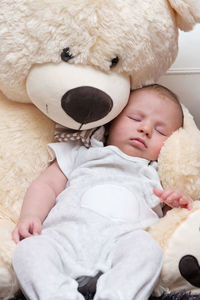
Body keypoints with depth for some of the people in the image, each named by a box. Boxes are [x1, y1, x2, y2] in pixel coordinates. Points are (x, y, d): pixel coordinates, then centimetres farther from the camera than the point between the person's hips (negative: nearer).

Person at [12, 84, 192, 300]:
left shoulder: (158, 175, 31)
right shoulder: (81, 154, 30)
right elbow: (46, 186, 21)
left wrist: (179, 204, 0)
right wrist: (29, 216, 1)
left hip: (121, 237, 0)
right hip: (65, 232, 1)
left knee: (147, 248, -34)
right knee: (28, 249, -29)